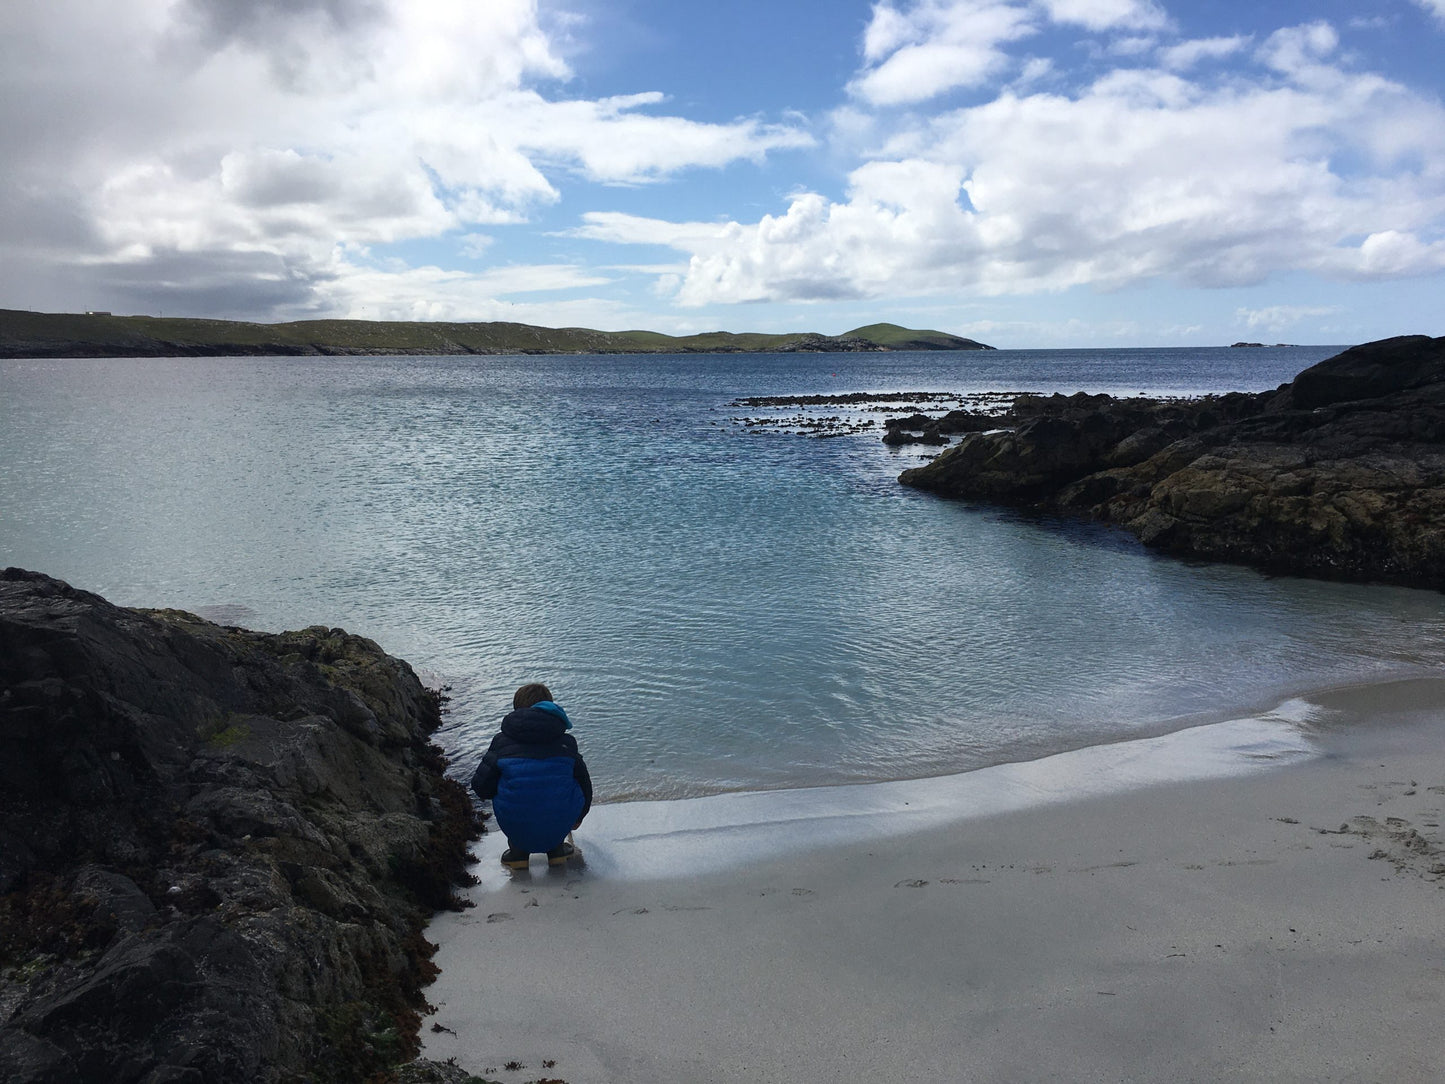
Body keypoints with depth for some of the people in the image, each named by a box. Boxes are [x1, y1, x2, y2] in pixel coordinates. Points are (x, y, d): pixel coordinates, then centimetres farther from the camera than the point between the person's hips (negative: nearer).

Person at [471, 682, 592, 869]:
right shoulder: (566, 742, 7)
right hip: (558, 829, 0)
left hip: (514, 828, 0)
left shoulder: (502, 742, 2)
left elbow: (481, 786, 1)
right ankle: (556, 848, 27)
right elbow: (584, 784, 17)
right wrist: (579, 816, 38)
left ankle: (518, 850, 24)